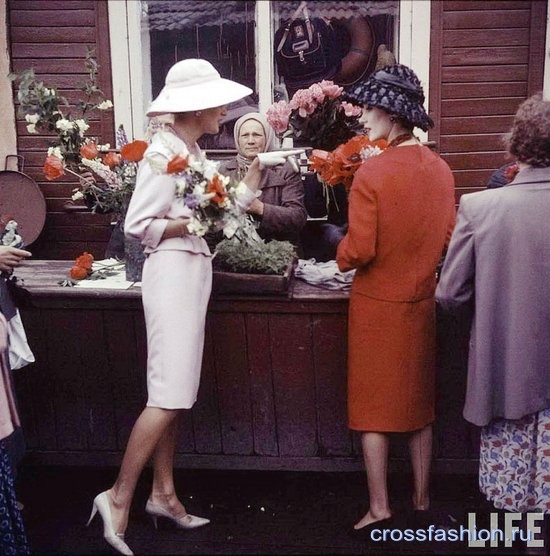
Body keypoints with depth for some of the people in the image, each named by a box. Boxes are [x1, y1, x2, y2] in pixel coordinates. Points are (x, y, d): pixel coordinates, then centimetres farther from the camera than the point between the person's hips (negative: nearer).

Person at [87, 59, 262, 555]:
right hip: (172, 272, -9)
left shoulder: (193, 150, 13)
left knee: (174, 393, 12)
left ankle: (163, 493, 22)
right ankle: (119, 496, 3)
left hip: (193, 269, 9)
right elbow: (137, 225, -15)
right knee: (170, 395, -8)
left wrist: (246, 191, 10)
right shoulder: (164, 153, -13)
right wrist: (191, 224, -22)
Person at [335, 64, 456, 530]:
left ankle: (379, 506, 15)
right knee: (418, 401, 18)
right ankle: (422, 497, 30)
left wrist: (341, 256, 2)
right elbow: (448, 238, 5)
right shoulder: (440, 169, -2)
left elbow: (359, 250, -19)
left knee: (374, 405, 9)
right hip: (421, 300, 5)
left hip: (377, 303, -5)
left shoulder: (372, 171, -19)